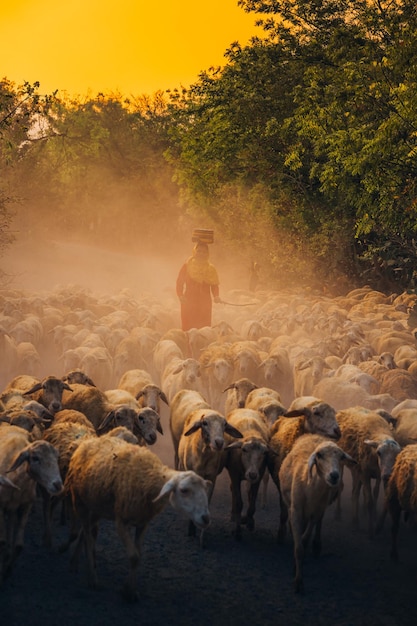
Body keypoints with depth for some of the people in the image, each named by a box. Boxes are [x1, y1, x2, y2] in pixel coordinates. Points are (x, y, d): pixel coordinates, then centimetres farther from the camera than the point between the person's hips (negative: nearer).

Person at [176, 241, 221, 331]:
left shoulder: (211, 269, 9)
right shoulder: (187, 266, 3)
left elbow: (214, 286, 12)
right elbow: (179, 282, 4)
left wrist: (216, 296, -8)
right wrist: (181, 295, -13)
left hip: (205, 303, 2)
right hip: (189, 302, -2)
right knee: (188, 328, -7)